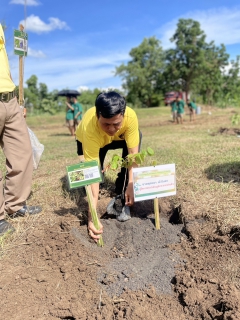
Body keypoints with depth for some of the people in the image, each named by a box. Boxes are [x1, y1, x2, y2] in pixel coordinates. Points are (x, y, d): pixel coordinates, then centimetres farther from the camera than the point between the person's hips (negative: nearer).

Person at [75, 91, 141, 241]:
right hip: (88, 141, -1)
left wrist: (131, 185, -44)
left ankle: (120, 197, -15)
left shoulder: (130, 116, -39)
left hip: (119, 138, 2)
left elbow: (133, 154, -33)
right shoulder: (89, 127, -43)